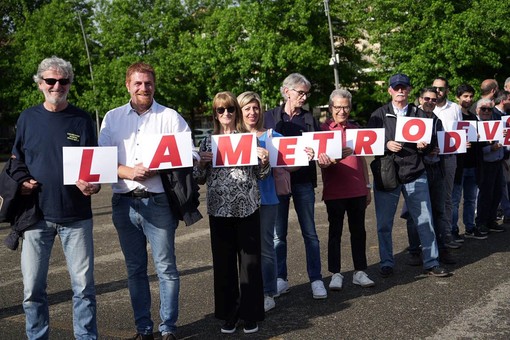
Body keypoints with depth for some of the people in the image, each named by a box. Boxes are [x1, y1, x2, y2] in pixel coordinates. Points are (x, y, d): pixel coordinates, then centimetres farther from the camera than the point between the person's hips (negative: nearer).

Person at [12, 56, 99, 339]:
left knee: (83, 286, 3)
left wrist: (93, 185, -15)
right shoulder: (27, 118, 6)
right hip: (37, 213, 1)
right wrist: (19, 183, -5)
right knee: (33, 289, 6)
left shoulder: (82, 120, 3)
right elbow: (16, 161, 15)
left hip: (76, 215, -1)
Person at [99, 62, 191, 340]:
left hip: (159, 202, -3)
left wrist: (158, 169, -17)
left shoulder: (170, 117, 3)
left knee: (166, 268, 0)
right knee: (135, 269, 11)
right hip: (124, 202, 3)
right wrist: (129, 172, -14)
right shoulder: (112, 118, 10)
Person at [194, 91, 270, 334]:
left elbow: (261, 175, 8)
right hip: (219, 209, 1)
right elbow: (200, 179, 10)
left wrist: (265, 161, -12)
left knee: (250, 260, 2)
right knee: (224, 262, 6)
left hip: (247, 208, -1)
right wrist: (202, 162, -9)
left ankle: (251, 314, 14)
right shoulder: (208, 141, 9)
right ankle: (229, 313, 19)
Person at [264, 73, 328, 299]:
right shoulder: (270, 117, 5)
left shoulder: (309, 119, 8)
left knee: (310, 232, 4)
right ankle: (281, 279, 17)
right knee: (278, 233, 7)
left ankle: (316, 279, 11)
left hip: (303, 181, 1)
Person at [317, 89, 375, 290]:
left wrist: (368, 186, 16)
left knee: (358, 231, 8)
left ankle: (360, 272, 16)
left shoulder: (355, 129, 13)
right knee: (335, 232, 2)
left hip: (357, 190, 4)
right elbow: (322, 160, -12)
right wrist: (338, 157, -32)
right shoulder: (324, 129, -2)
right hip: (334, 190, -4)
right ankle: (335, 274, 9)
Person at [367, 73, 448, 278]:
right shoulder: (379, 115, 5)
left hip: (415, 174, 1)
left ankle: (431, 264, 13)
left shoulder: (419, 114, 10)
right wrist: (386, 145, -15)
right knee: (384, 224, 4)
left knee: (425, 220, 2)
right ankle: (386, 264, 19)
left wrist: (423, 145, -8)